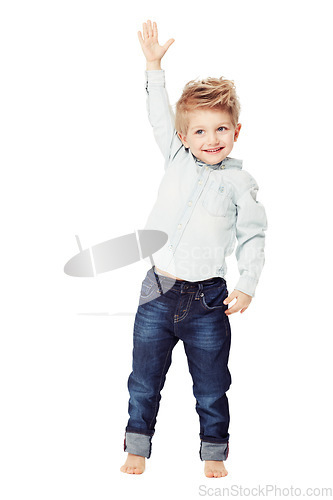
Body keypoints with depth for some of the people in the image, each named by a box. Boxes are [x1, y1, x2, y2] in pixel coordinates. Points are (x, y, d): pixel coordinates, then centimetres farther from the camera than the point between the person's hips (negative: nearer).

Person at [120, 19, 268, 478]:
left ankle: (214, 454, 33)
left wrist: (247, 286, -8)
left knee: (212, 389, 12)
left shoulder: (239, 181, -2)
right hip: (158, 292, 2)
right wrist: (154, 66, 15)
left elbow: (253, 237, 1)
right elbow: (159, 116, 16)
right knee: (144, 383, 13)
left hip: (207, 301, -2)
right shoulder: (177, 159, 3)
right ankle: (137, 449, 32)